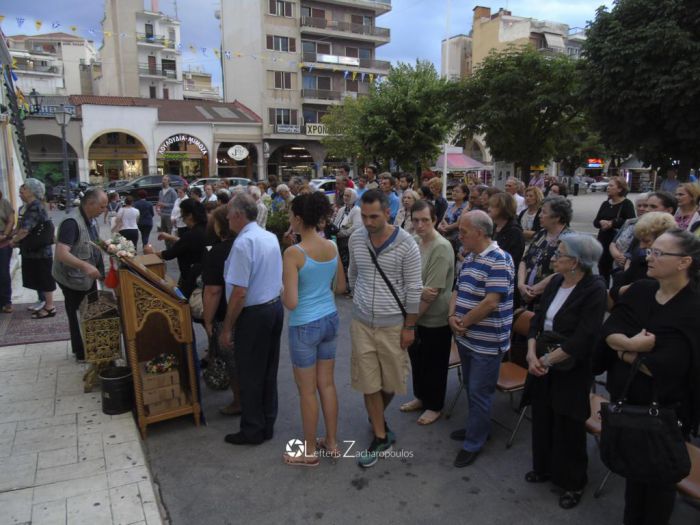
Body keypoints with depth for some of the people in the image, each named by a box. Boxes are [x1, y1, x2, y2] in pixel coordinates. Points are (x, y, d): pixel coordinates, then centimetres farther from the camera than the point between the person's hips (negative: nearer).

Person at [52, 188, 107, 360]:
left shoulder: (92, 220, 2)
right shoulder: (72, 222, -27)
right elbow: (61, 253, -36)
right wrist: (85, 266, -47)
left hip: (87, 277, 9)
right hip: (73, 279, -9)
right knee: (79, 318, 7)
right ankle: (82, 353, 24)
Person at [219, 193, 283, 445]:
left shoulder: (243, 243, -20)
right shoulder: (270, 237, 5)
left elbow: (239, 292, -23)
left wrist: (226, 329, -15)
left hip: (254, 314, -8)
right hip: (276, 306, 8)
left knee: (250, 375, 7)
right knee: (269, 371, 17)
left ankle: (253, 431, 21)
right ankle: (267, 425, 30)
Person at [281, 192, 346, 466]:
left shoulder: (293, 253, -20)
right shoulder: (332, 247, 0)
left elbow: (291, 302, -22)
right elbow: (340, 287, 10)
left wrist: (282, 294, -1)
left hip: (305, 326, -6)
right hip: (330, 319, 7)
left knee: (307, 390, 9)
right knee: (327, 384, 18)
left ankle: (309, 451, 25)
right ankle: (332, 442, 32)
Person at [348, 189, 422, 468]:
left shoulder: (406, 244, -14)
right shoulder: (355, 239, -3)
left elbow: (413, 288, -11)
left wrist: (409, 326, -9)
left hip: (393, 323, -2)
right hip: (362, 322, 3)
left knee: (391, 380, 13)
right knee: (368, 381, 6)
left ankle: (377, 416, 43)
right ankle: (381, 437, 22)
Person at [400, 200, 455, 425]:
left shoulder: (441, 248, -22)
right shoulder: (416, 242, 2)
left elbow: (433, 290, -23)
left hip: (435, 319, -7)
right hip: (416, 315, 7)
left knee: (434, 365, 10)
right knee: (417, 358, 21)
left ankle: (434, 406, 30)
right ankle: (420, 397, 42)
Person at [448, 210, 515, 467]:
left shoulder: (499, 260, -19)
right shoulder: (469, 257, 9)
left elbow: (490, 302, -25)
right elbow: (457, 290, 13)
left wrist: (463, 323, -15)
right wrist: (452, 316, -5)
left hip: (487, 342, -8)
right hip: (466, 338, 8)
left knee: (479, 393, 5)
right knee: (471, 388, 22)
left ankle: (473, 444, 19)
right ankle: (476, 427, 40)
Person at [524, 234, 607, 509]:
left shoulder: (594, 290, -18)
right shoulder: (555, 282, 2)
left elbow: (582, 339, -23)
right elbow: (537, 320, 3)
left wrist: (547, 360, -20)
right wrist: (531, 353, -11)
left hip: (571, 370, -6)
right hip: (542, 365, 6)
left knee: (568, 427, 9)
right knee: (542, 419, 18)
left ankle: (573, 482, 31)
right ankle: (544, 467, 40)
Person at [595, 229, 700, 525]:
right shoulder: (640, 291, -1)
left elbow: (664, 367, -25)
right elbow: (609, 331, -7)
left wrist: (623, 352, -12)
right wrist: (630, 343, -25)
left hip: (665, 410, -6)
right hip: (627, 400, 6)